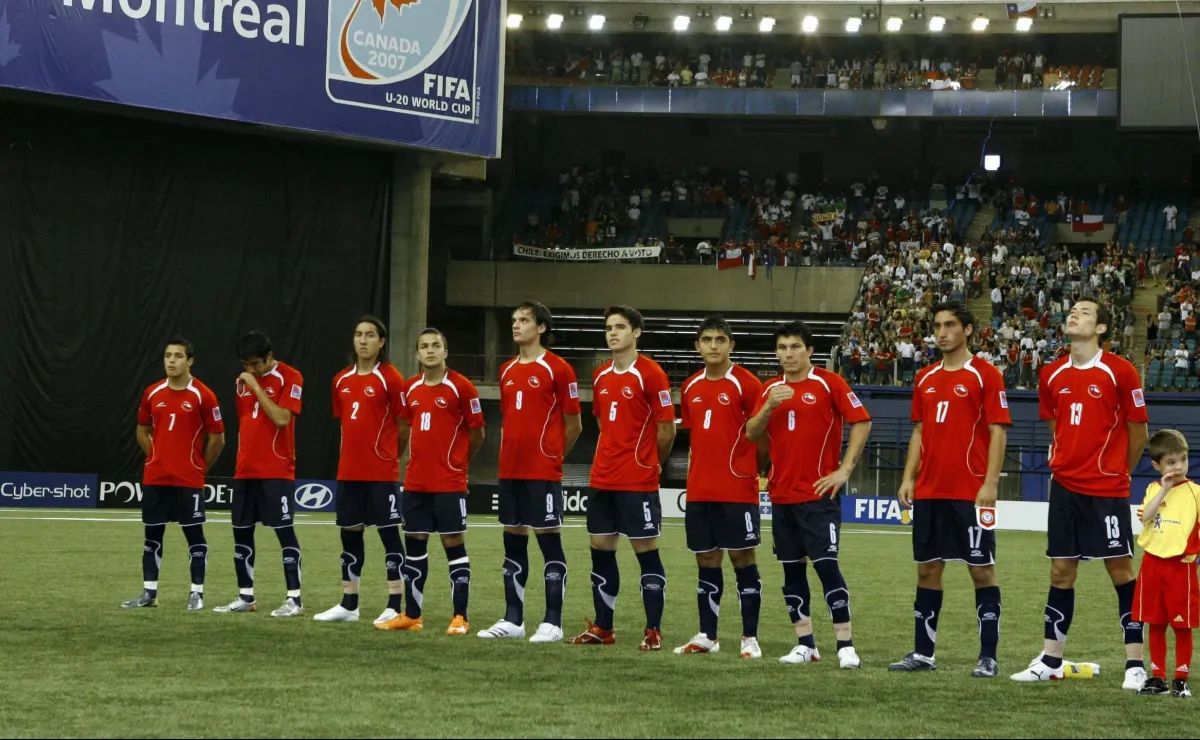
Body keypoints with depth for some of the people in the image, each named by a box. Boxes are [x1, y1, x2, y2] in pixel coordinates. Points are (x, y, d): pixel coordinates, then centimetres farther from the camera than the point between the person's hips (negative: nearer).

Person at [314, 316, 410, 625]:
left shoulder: (390, 378, -8)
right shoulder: (342, 380, 10)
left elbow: (404, 425, -5)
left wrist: (386, 456, 5)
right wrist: (356, 454, 13)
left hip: (382, 472, -6)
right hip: (349, 471, 6)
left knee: (388, 532, -3)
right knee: (350, 533, 10)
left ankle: (395, 606, 0)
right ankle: (348, 604, 19)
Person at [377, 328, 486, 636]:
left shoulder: (461, 387, -8)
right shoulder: (411, 389, 9)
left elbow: (477, 433, -2)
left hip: (450, 483, -6)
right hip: (415, 482, 6)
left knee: (454, 545, -2)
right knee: (415, 545, 9)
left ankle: (460, 617, 1)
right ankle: (412, 615, 16)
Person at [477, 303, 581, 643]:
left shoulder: (558, 369, -6)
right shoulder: (507, 371, 13)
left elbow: (573, 425, -2)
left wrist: (552, 455, 6)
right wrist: (512, 454, 13)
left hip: (543, 473, -7)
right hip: (510, 471, 7)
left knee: (549, 540, -3)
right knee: (513, 541, 9)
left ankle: (553, 623, 0)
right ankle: (512, 619, 16)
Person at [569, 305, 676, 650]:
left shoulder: (650, 374, -9)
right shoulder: (601, 376, 11)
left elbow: (667, 429, -7)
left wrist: (649, 463, 4)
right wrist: (610, 460, 14)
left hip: (638, 482, -7)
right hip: (602, 479, 7)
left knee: (646, 550, -2)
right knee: (601, 550, 9)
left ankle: (653, 631, 3)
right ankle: (602, 628, 17)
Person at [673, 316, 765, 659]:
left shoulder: (746, 384, -7)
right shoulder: (690, 388, 10)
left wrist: (756, 470, -8)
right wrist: (699, 470, 13)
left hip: (738, 490, -5)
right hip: (699, 491, 5)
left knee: (742, 558, -1)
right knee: (706, 560, 9)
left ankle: (750, 638, 4)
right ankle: (707, 636, 16)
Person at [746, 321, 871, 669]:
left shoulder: (828, 383, -4)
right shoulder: (770, 390, 11)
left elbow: (861, 422, -8)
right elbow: (752, 434, 6)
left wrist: (844, 470, -12)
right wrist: (768, 407, -13)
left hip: (818, 494, -5)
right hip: (781, 495, 6)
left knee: (826, 565, -10)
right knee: (792, 568, 7)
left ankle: (846, 645, -7)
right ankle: (805, 644, 14)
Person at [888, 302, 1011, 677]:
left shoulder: (985, 375, -5)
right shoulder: (925, 378, 13)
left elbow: (998, 431, -8)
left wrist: (990, 483, -16)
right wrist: (908, 478, 7)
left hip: (970, 492, -6)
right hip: (928, 492, 6)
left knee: (982, 569, -1)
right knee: (927, 568, 9)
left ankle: (988, 656, 2)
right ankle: (923, 653, 15)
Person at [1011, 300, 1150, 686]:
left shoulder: (1120, 371, -9)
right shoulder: (1052, 374, 5)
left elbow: (1138, 430, -1)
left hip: (1107, 490, -5)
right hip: (1065, 486, 5)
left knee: (1121, 570, -2)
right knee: (1061, 571, 7)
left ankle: (1135, 663, 3)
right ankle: (1050, 661, 13)